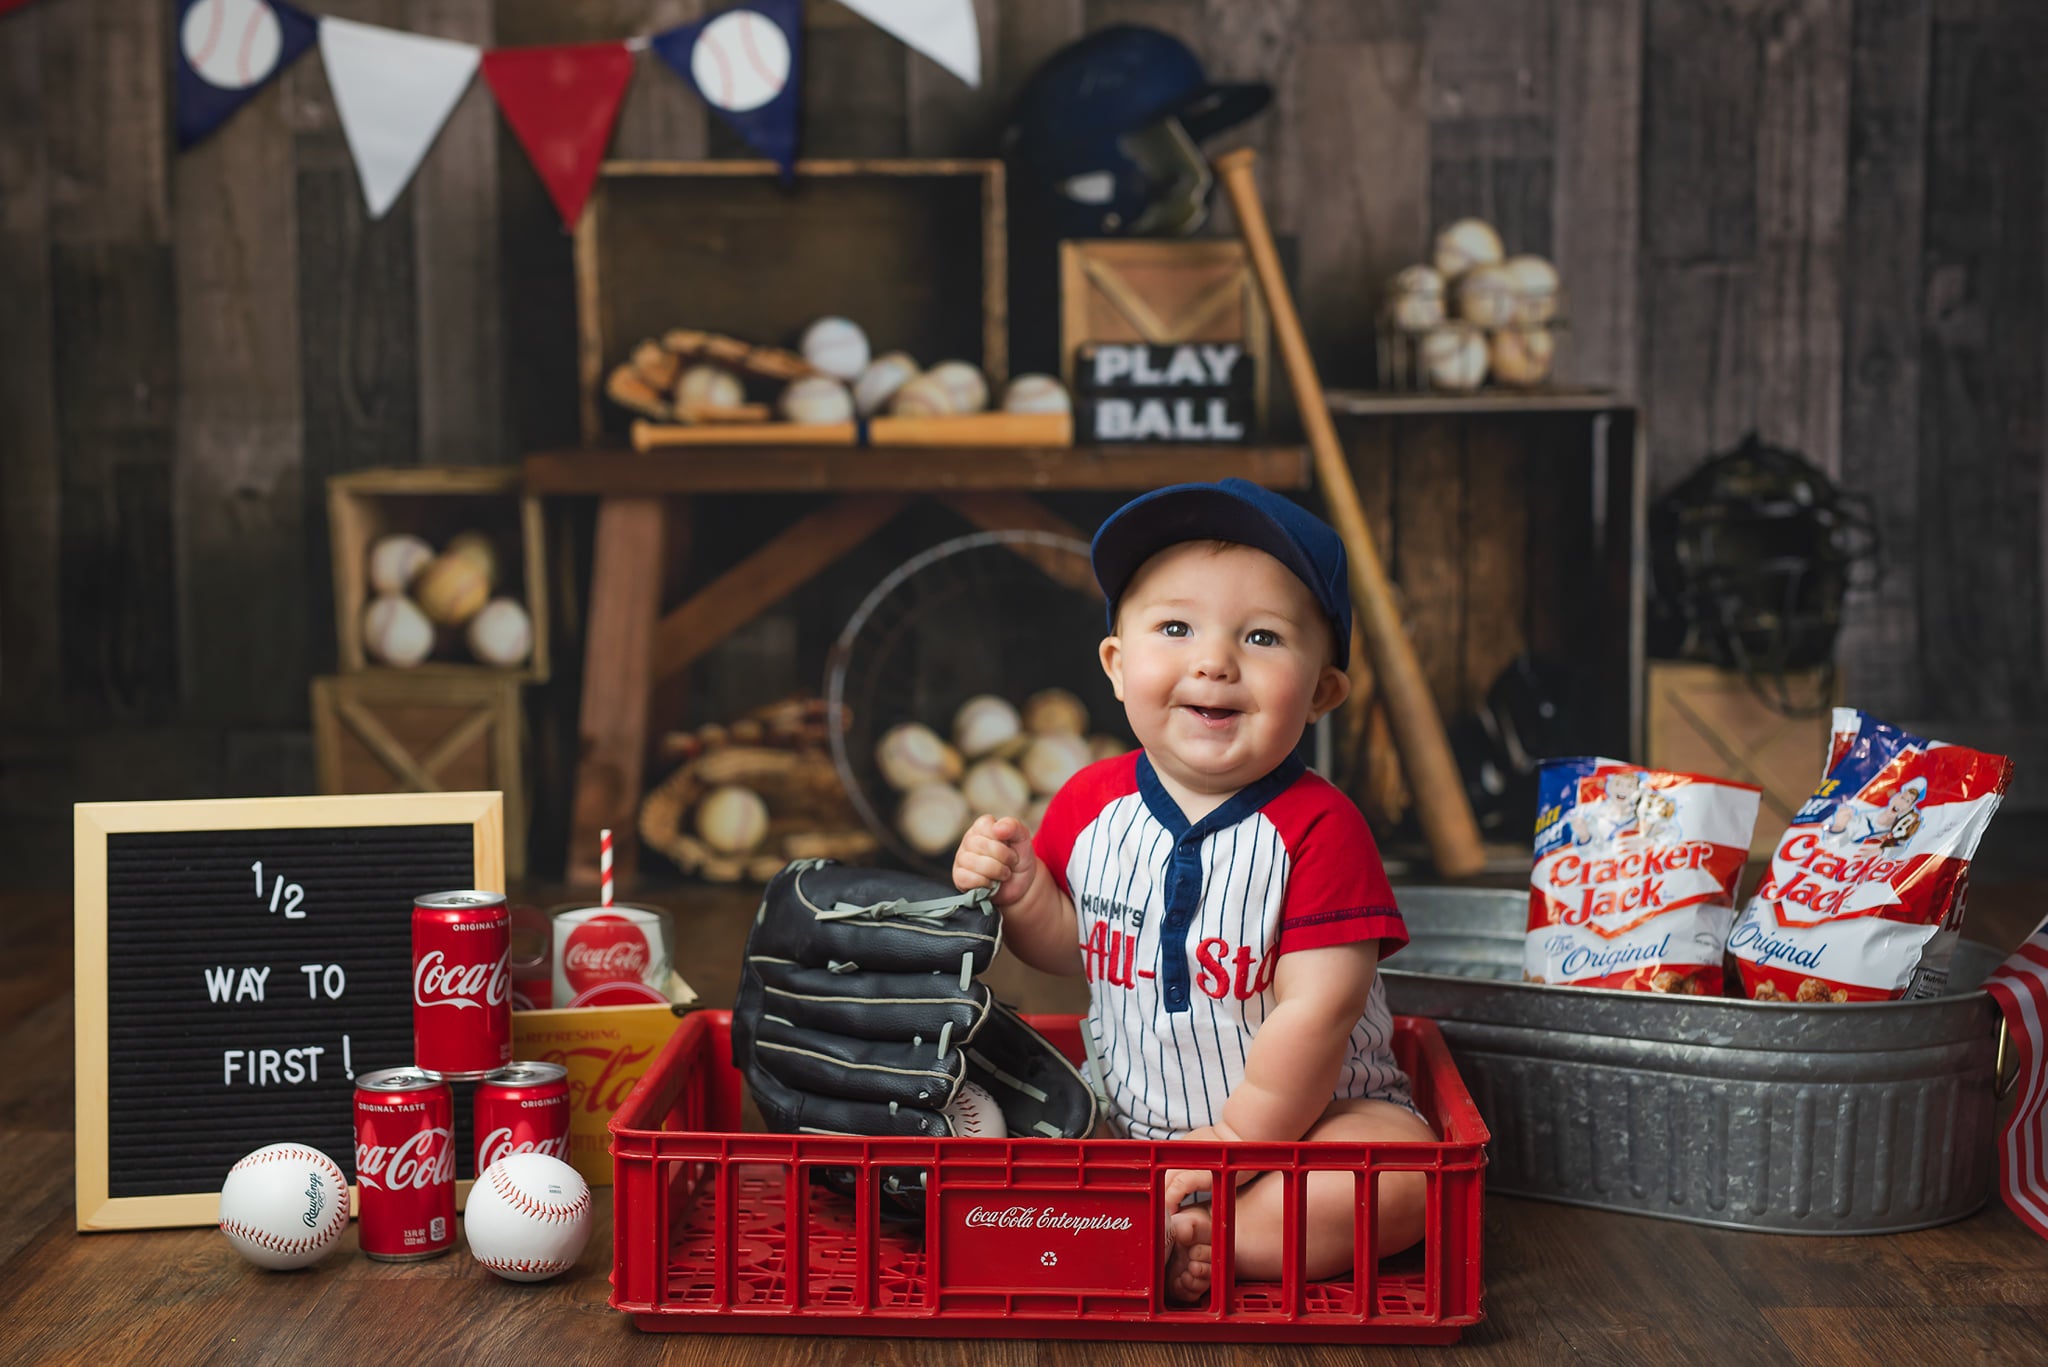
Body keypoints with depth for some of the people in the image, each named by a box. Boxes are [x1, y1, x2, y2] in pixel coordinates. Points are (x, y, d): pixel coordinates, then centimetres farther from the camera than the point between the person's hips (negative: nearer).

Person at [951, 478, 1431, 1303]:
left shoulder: (1317, 828, -17)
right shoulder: (1090, 803, -3)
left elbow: (1315, 1011, -20)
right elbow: (1071, 945, 11)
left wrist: (1236, 1140, -21)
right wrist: (1021, 893, -10)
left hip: (1305, 1116, -4)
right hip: (1125, 1114, 4)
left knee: (1399, 1179, -31)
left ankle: (1177, 1243, -26)